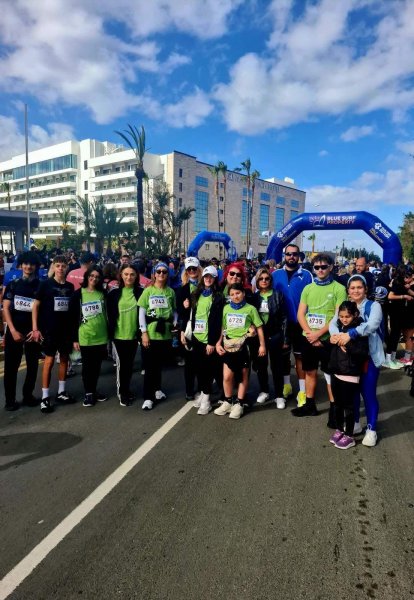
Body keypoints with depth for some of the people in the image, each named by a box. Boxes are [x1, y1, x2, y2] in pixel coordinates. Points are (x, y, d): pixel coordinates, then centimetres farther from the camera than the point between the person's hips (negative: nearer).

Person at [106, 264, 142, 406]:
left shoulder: (140, 292, -1)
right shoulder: (114, 293, -3)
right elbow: (110, 315, -1)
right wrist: (110, 333, -5)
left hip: (133, 334, 2)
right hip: (118, 335, -2)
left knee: (129, 364, 14)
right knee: (121, 364, 3)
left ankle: (126, 389, 31)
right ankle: (122, 393, 19)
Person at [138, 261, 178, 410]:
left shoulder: (170, 292, 6)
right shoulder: (148, 291, -2)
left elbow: (174, 311, 12)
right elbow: (141, 313, -4)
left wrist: (175, 322, -7)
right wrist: (144, 333, -10)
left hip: (165, 334, 3)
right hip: (150, 334, -3)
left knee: (159, 364, 16)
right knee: (150, 366, 2)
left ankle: (156, 389, 37)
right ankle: (148, 397, 10)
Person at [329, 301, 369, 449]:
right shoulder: (338, 327, 7)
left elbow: (363, 352, -17)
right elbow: (332, 348, 19)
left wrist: (347, 345, -27)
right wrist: (331, 340, -2)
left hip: (350, 375, -6)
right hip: (336, 372, 6)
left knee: (348, 406, 6)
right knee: (337, 404, 18)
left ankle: (349, 436, 21)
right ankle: (339, 429, 35)